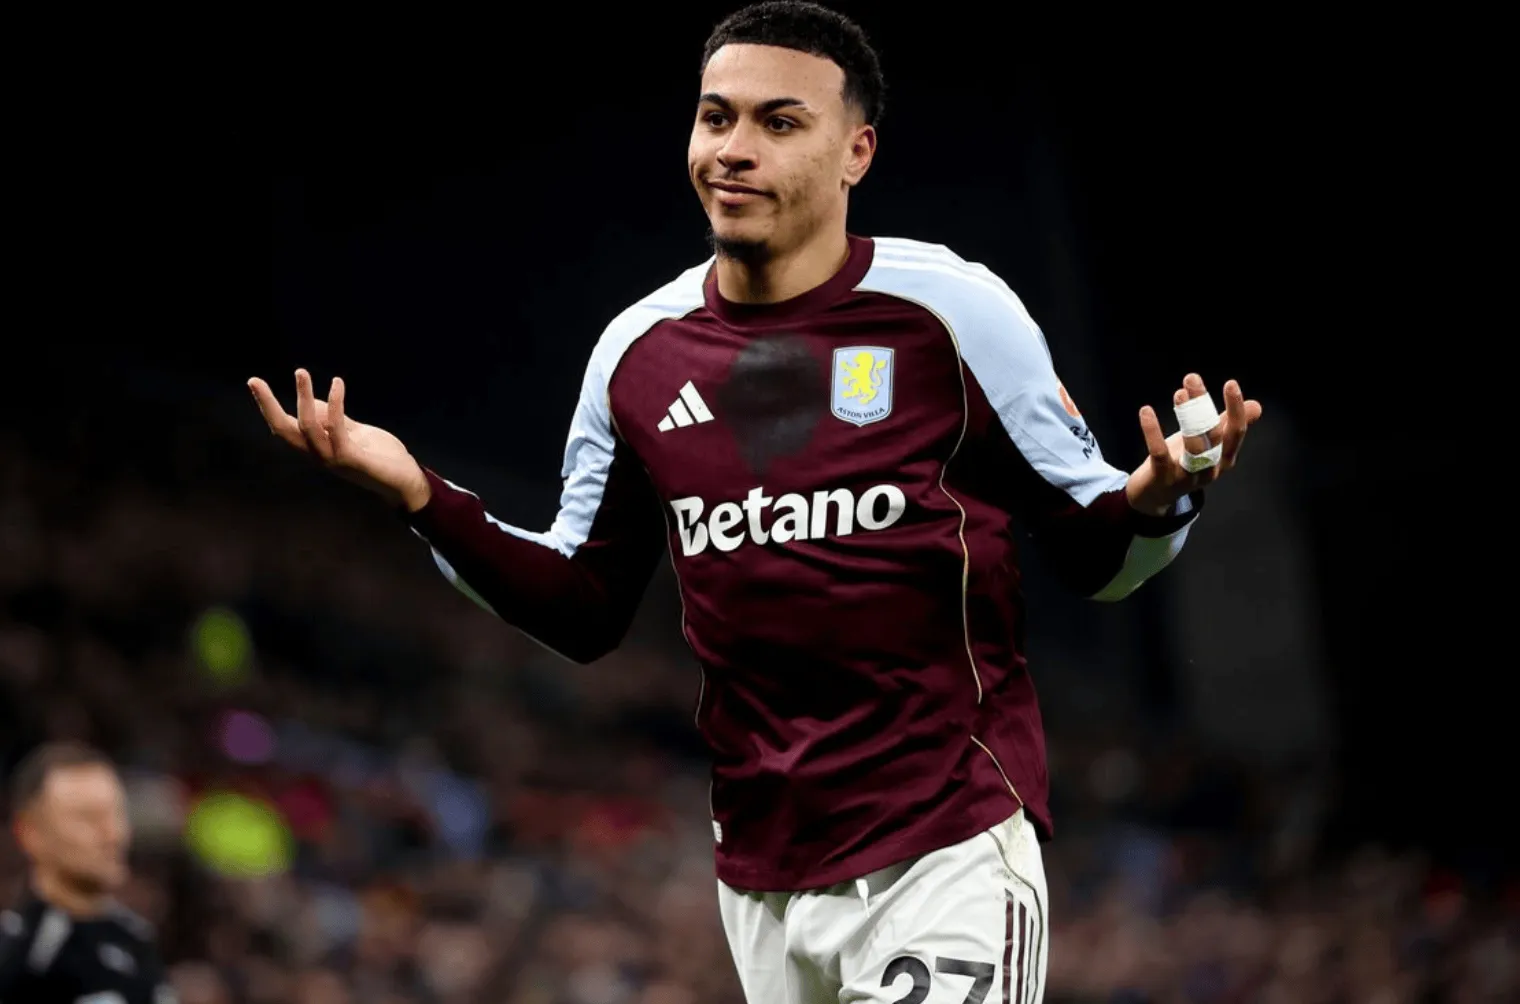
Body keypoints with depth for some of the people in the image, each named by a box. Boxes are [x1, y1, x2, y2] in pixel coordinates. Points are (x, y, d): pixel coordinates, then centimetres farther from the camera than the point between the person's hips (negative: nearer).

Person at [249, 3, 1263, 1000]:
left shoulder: (951, 308, -5)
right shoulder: (638, 349, 8)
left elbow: (1095, 554, 0)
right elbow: (585, 611, 17)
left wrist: (1157, 498, -23)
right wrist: (421, 494, 4)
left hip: (947, 857, -4)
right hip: (762, 879, 4)